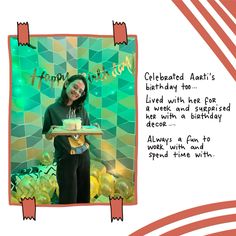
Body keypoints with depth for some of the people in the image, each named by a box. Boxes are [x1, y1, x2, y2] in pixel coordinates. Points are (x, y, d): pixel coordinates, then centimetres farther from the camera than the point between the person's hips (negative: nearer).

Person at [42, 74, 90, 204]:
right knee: (68, 197, 5)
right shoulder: (52, 109, -7)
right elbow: (47, 136, 0)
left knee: (84, 194, 15)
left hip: (84, 154, 4)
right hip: (66, 157, -4)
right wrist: (52, 132, -22)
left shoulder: (81, 108, 4)